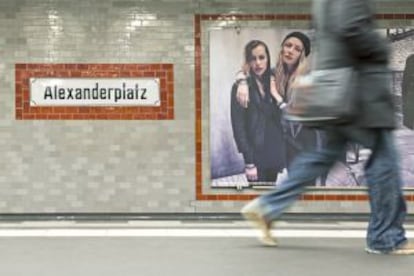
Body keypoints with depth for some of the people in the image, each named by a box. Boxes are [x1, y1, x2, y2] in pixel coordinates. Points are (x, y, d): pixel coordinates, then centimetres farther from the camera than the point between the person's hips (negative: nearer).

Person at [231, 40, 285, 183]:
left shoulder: (271, 84, 10)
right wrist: (249, 162, -16)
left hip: (274, 154, 6)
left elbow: (278, 122, 13)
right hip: (256, 156, -5)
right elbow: (238, 127, -12)